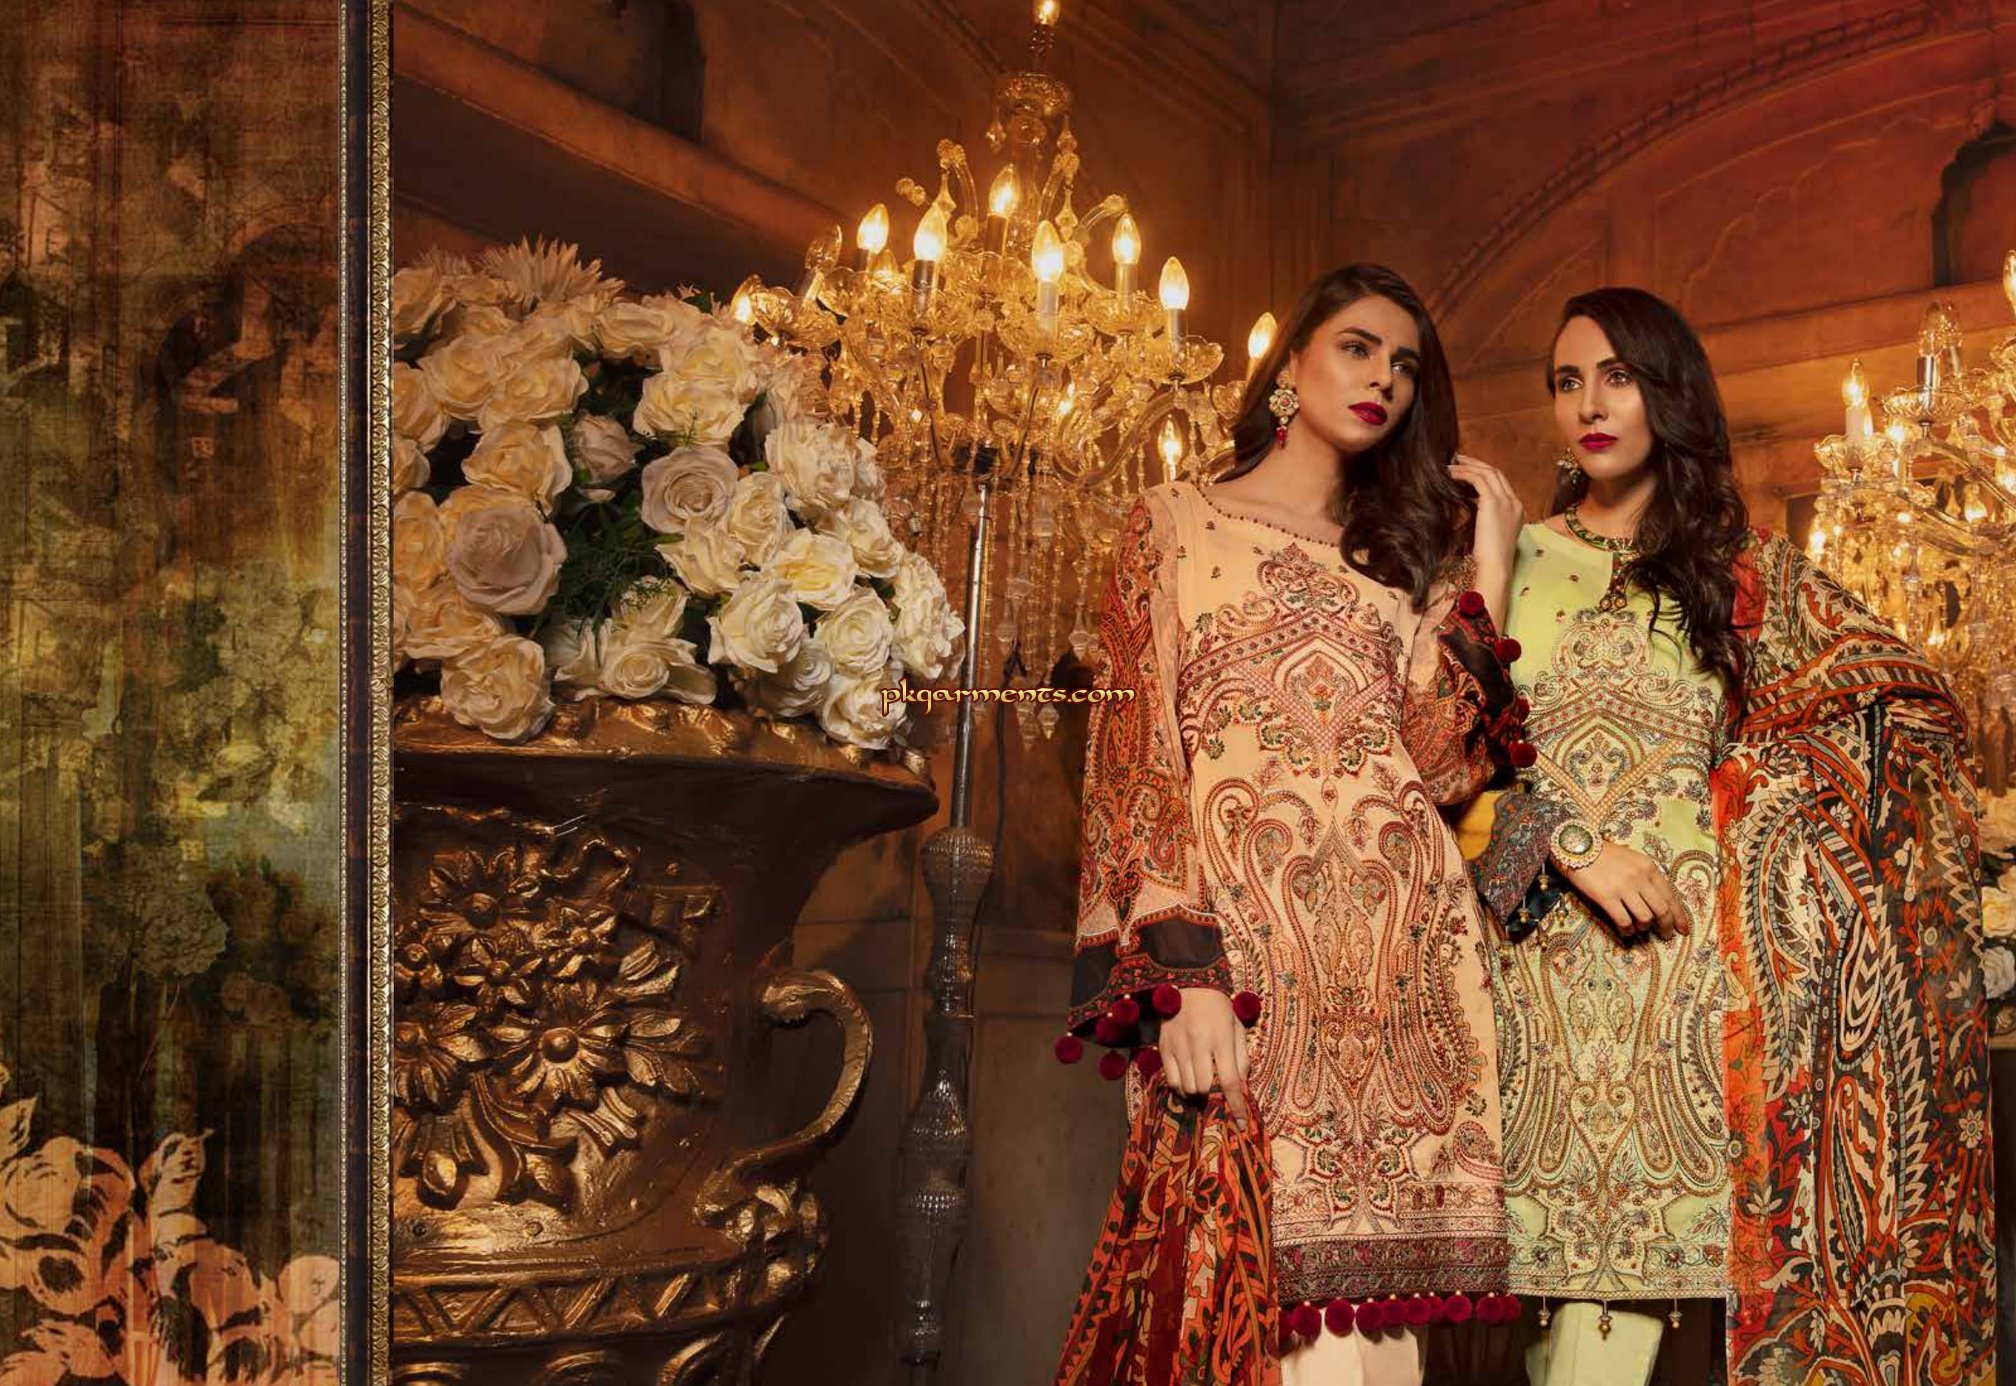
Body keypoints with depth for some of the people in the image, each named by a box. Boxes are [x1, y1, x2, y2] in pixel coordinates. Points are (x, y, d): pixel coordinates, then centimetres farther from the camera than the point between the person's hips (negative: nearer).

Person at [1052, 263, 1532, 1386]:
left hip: (1401, 959, 4)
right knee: (1261, 1270, -11)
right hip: (1243, 946, -3)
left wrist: (1487, 567, 5)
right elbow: (1138, 759, 0)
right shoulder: (1177, 524, 11)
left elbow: (1442, 765, 6)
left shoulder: (1410, 557, 21)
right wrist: (1178, 971, -12)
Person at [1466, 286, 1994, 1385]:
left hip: (1693, 955, 1)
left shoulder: (1745, 572, 12)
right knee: (1591, 1282, -4)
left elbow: (1909, 695, 14)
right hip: (1552, 959, 0)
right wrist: (1569, 842, -10)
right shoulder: (1517, 562, 10)